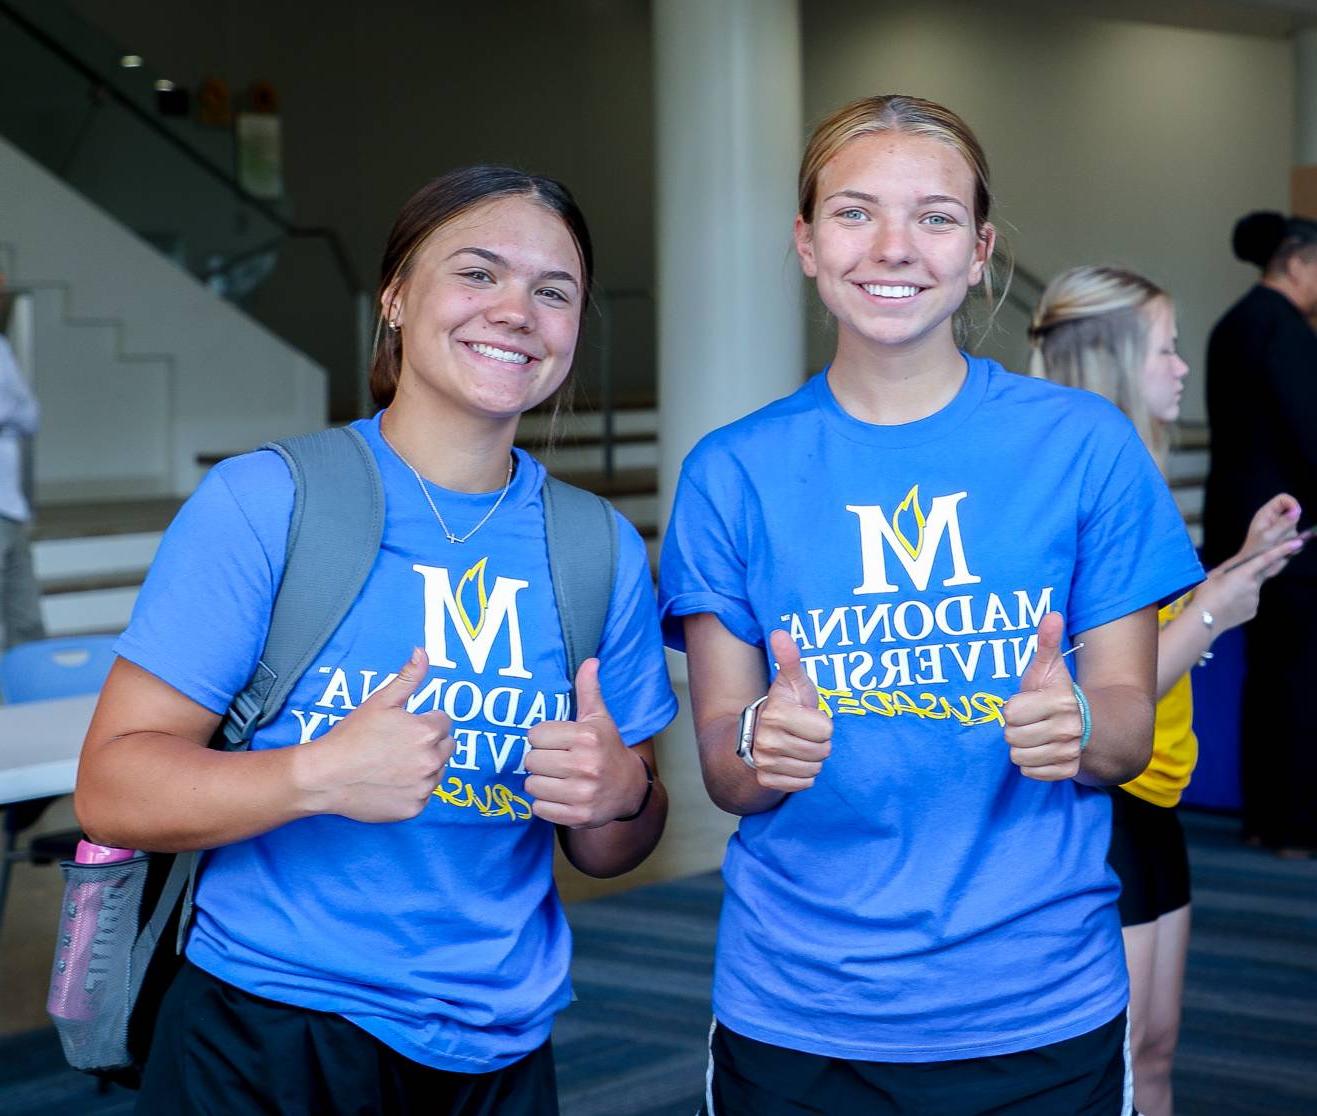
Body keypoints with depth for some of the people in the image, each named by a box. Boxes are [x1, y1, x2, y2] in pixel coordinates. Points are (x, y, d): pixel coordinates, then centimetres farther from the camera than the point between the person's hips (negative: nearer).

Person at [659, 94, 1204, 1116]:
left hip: (1040, 1015, 0)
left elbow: (1130, 729, 2)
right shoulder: (734, 473, 0)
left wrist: (1077, 728, -20)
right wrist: (758, 750, -21)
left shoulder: (1083, 445, -1)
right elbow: (722, 768, 2)